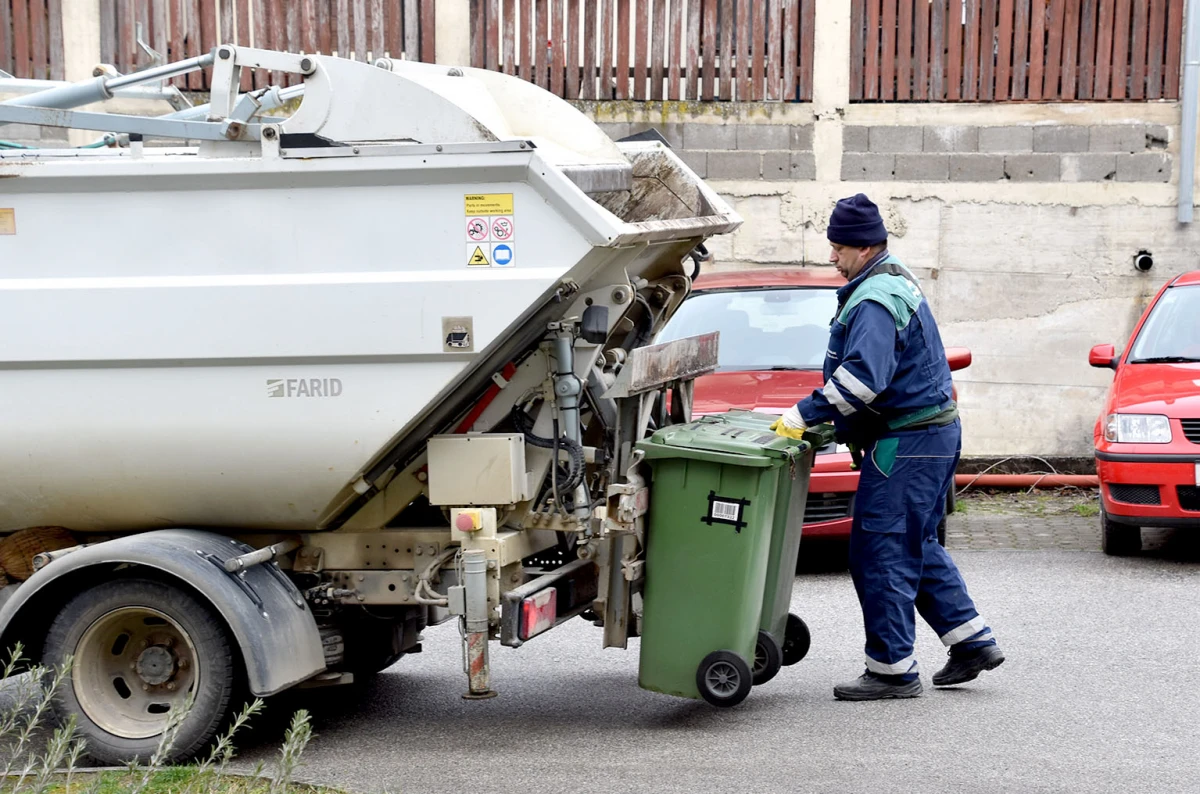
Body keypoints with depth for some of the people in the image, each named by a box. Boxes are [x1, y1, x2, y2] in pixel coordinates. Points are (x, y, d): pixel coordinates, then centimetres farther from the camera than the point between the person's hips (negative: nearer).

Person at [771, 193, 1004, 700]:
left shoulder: (875, 300, -18)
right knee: (917, 547, 19)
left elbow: (862, 376, -32)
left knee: (880, 552, -6)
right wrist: (828, 419, 19)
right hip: (936, 430, 11)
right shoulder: (895, 281, 16)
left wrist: (804, 415, -27)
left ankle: (892, 668, -1)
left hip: (907, 441, -11)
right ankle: (973, 642, 22)